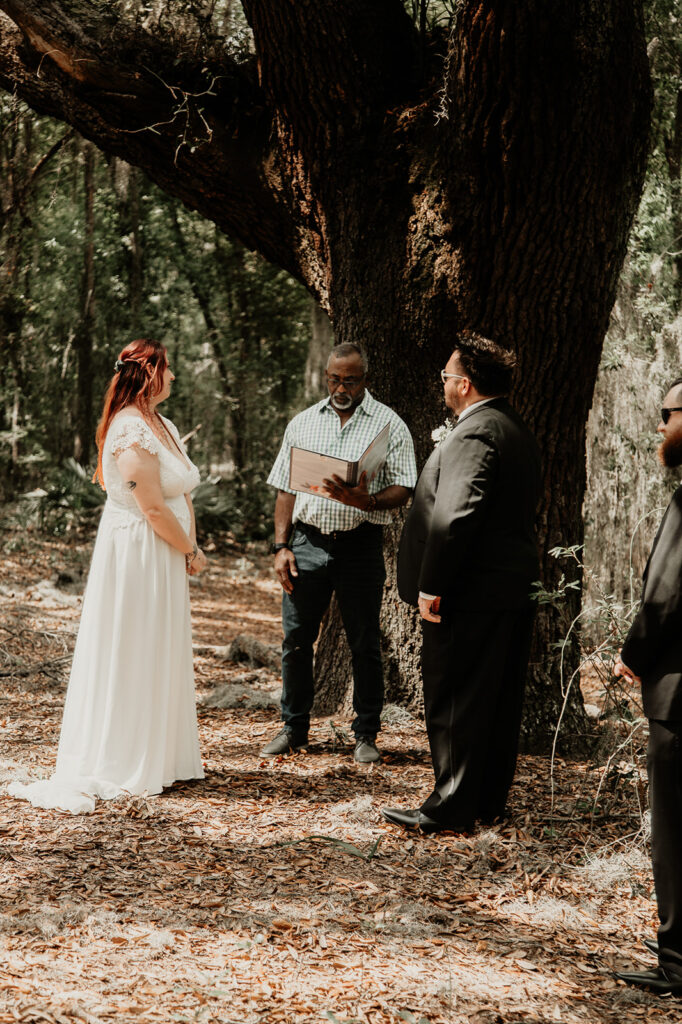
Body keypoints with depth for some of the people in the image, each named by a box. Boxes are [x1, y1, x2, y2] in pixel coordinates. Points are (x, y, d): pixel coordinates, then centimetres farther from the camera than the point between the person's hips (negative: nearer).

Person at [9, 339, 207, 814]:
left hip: (164, 559, 9)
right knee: (132, 660, -1)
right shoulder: (132, 432, -20)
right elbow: (153, 509, -21)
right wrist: (191, 551, -9)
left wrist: (190, 547, -2)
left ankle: (163, 756, 27)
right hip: (136, 556, -9)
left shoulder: (163, 426, 11)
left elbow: (181, 494, 11)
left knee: (162, 659, 16)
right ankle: (121, 766, 9)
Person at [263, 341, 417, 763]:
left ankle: (366, 734, 14)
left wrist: (366, 501, -23)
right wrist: (282, 546, 2)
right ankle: (294, 728, 19)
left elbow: (403, 489, -4)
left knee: (365, 644, 4)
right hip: (307, 542, 3)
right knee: (296, 638, 6)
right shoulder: (303, 423, 12)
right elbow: (286, 489, 12)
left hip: (361, 544, -3)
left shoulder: (389, 424, 2)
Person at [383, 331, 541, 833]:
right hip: (513, 588, 10)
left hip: (470, 593, -10)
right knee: (500, 700, 14)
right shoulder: (518, 430, 14)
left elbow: (454, 517, -25)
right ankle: (490, 800, 23)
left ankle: (451, 807, 3)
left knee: (454, 701, -2)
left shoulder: (474, 435, -18)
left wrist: (431, 586, -21)